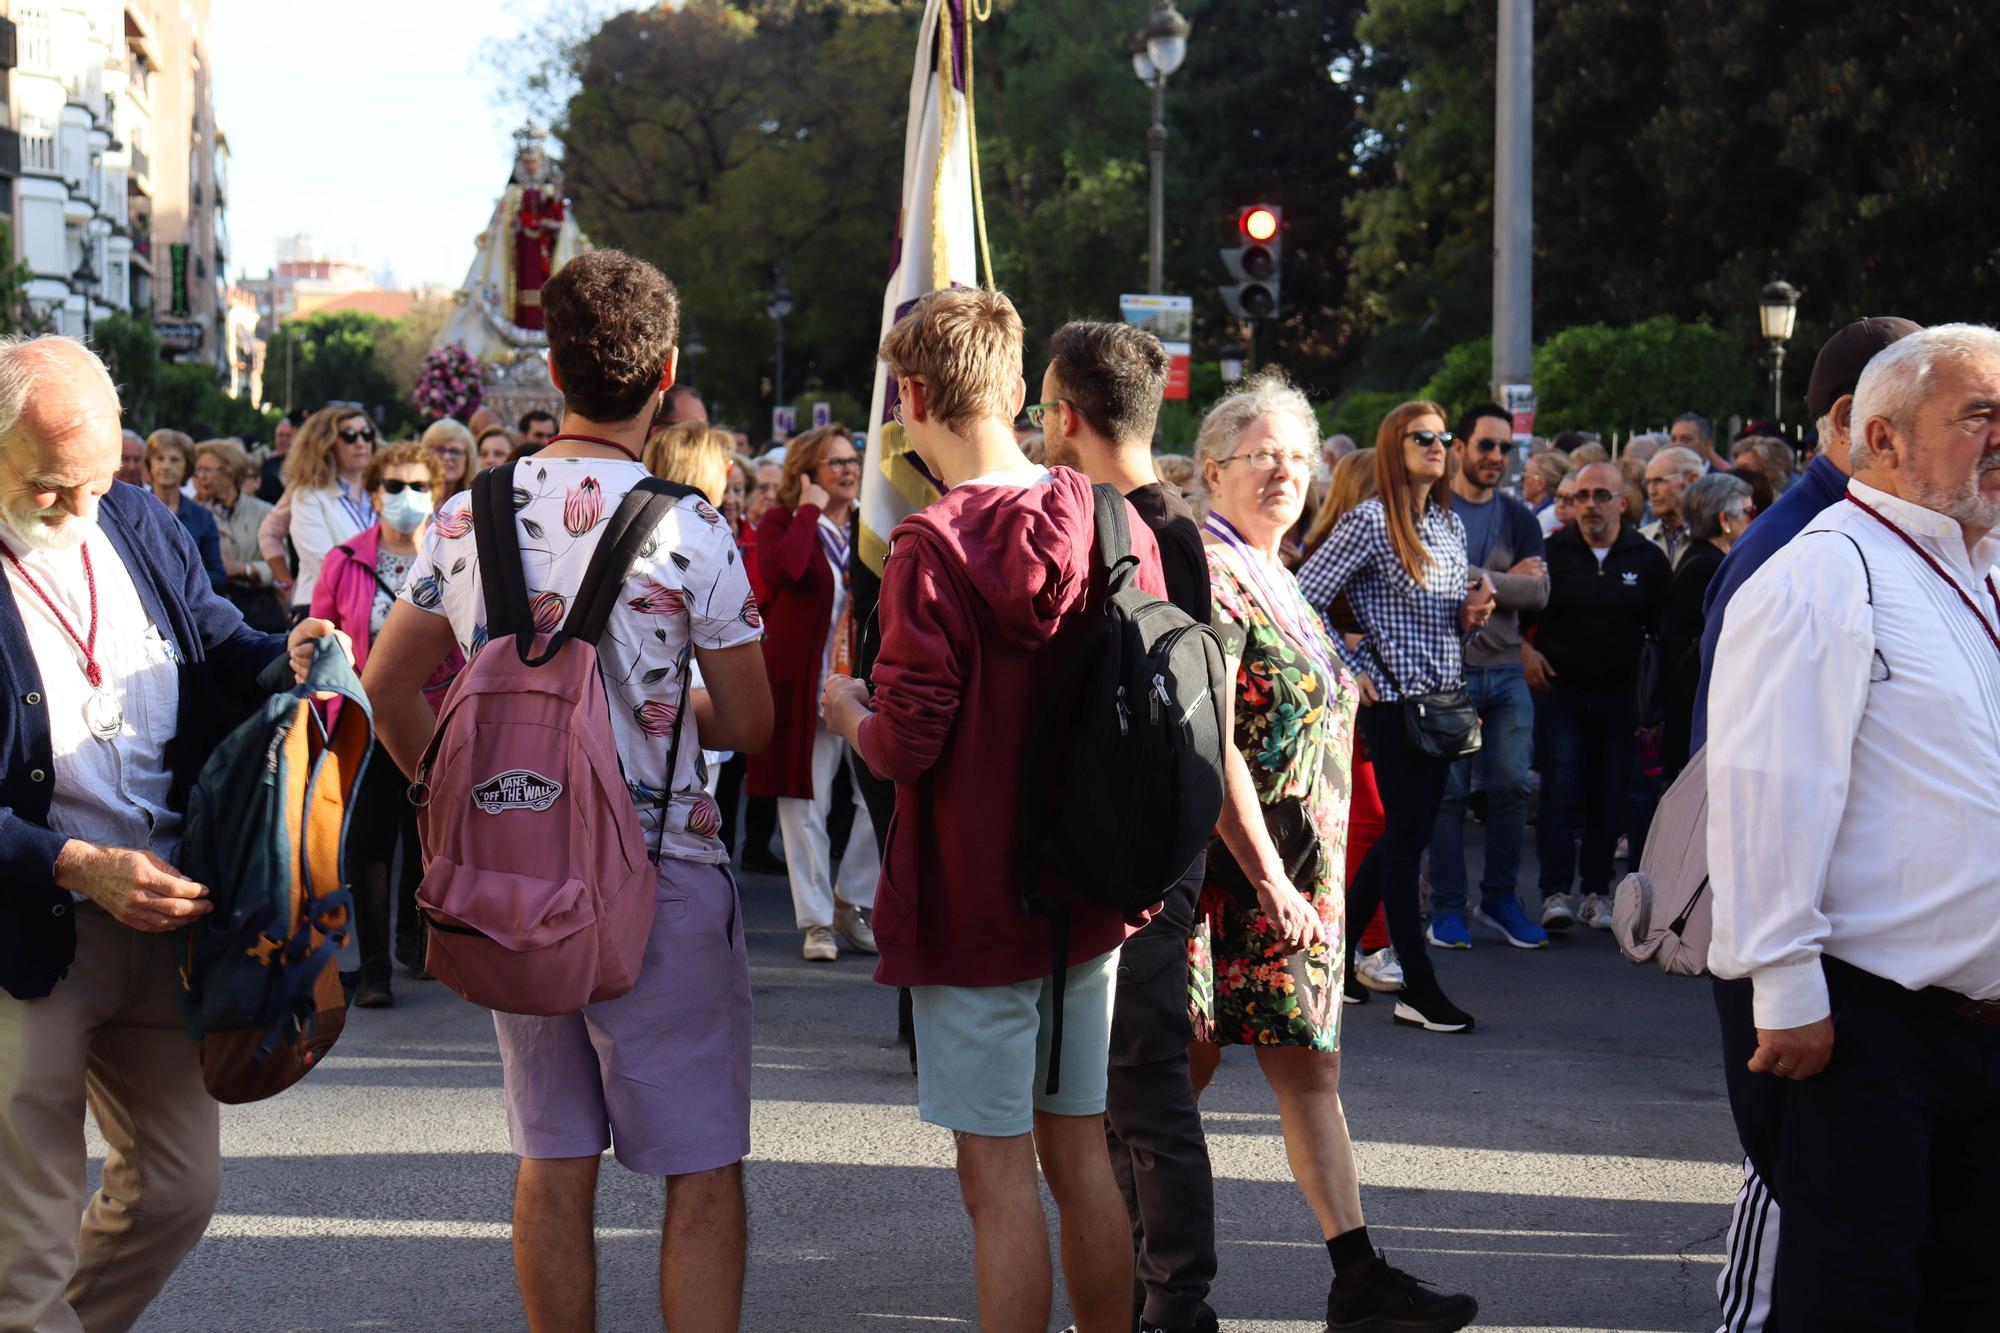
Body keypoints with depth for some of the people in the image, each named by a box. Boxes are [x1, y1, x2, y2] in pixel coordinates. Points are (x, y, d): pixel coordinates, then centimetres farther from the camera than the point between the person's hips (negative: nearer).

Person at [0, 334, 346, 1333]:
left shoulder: (139, 524, 2)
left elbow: (214, 641, 16)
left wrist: (285, 658, -7)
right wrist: (80, 868, -28)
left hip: (162, 914, 7)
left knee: (179, 1183, 16)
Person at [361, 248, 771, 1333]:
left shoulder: (467, 517, 2)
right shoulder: (686, 528, -12)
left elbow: (388, 687, 11)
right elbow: (750, 724, -6)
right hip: (658, 873, -5)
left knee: (553, 1159, 13)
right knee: (702, 1170, 2)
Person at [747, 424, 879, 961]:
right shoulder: (782, 524, -2)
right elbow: (781, 570, -25)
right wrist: (809, 510, -15)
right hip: (804, 684, -4)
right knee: (805, 806, 2)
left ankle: (851, 902, 16)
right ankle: (816, 922, 11)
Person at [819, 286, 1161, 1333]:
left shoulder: (934, 548, -17)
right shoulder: (1118, 528, 1)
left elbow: (905, 747, -19)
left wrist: (846, 709, 2)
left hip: (973, 905, -6)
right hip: (1088, 893, 6)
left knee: (998, 1171, 0)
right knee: (1082, 1152, 15)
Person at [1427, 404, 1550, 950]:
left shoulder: (1518, 518, 13)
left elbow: (1538, 592, 0)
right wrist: (1505, 581, -10)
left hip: (1506, 673, 4)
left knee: (1511, 785, 2)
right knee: (1448, 789, -2)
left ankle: (1500, 899, 14)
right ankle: (1447, 907, 5)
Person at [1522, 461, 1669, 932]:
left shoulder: (1647, 559, 4)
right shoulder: (1550, 552, 1)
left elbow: (1665, 632, 6)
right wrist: (1524, 650, -8)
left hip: (1619, 697, 1)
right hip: (1559, 689, -1)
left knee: (1610, 799, 5)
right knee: (1560, 794, -9)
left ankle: (1597, 893, 15)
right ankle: (1556, 893, -8)